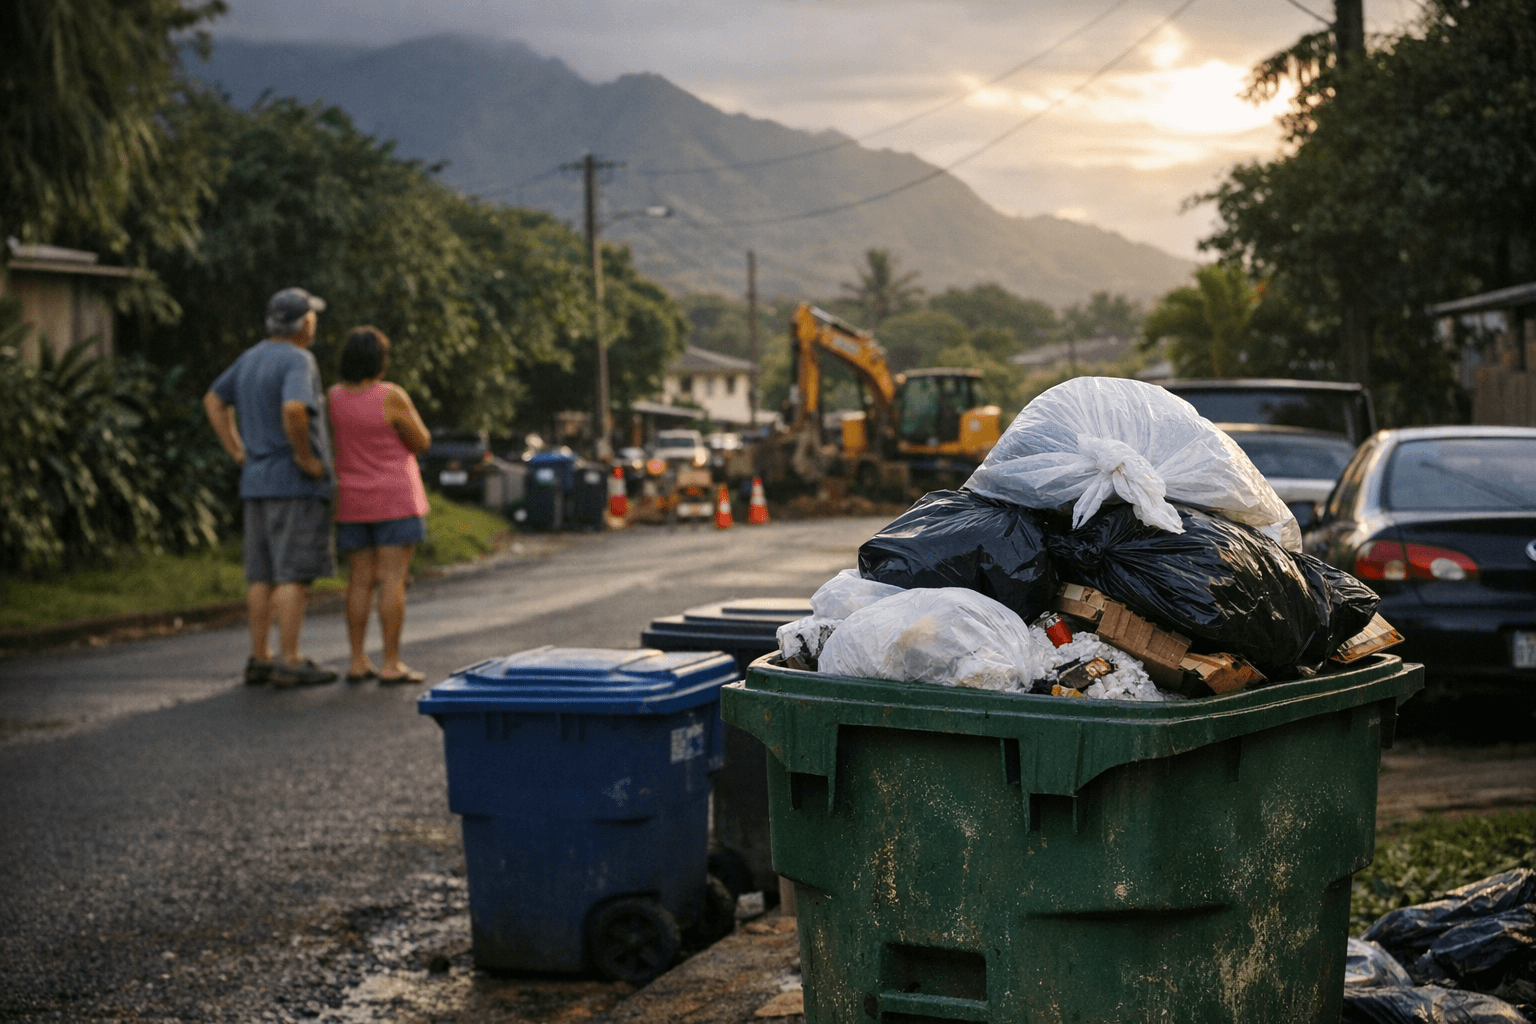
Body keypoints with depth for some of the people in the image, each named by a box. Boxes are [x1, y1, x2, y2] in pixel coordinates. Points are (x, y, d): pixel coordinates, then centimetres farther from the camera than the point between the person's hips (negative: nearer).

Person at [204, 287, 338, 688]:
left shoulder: (251, 357, 11)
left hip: (257, 480, 8)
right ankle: (289, 662, -7)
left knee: (263, 575, 10)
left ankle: (260, 659, 12)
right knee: (295, 574, -6)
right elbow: (293, 409, -32)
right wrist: (305, 456, -19)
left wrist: (237, 453, 15)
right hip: (296, 483, -8)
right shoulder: (298, 361, -14)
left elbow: (213, 402, 20)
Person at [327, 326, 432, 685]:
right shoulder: (391, 397, -14)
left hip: (352, 503, 5)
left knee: (361, 581, 9)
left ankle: (357, 662, 7)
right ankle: (391, 665, -5)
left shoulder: (334, 397, 1)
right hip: (394, 500, -5)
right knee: (393, 580, -4)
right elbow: (421, 442, -5)